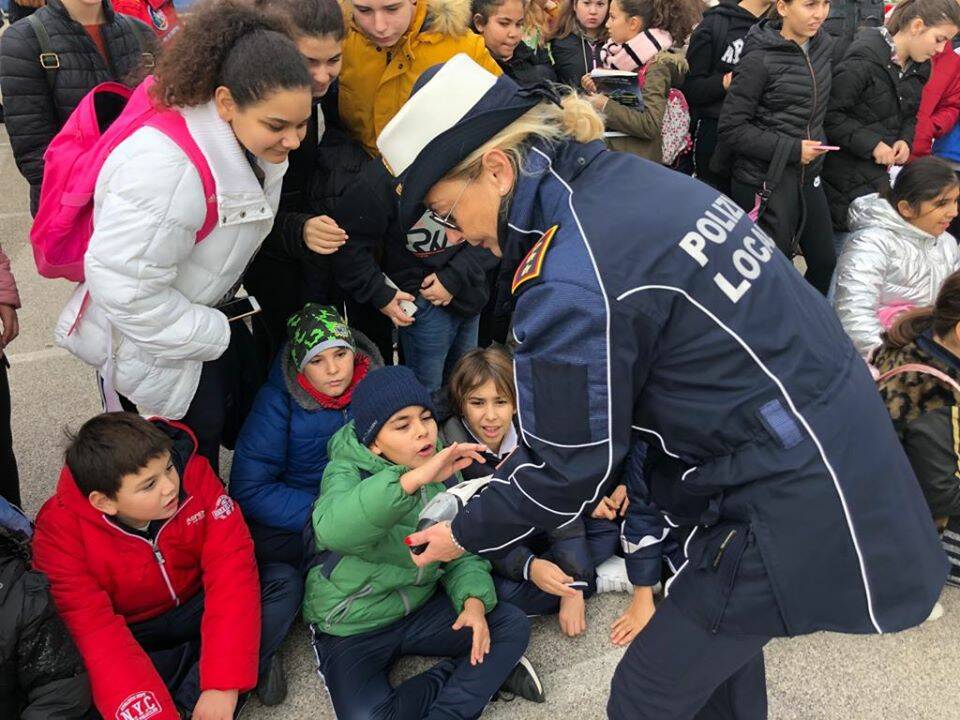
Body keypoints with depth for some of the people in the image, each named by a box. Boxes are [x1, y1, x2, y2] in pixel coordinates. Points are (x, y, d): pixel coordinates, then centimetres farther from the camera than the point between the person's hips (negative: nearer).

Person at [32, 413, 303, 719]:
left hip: (197, 609, 1)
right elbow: (95, 632, -29)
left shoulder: (194, 474, -22)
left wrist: (223, 683, -33)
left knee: (284, 583, -22)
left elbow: (231, 567, -26)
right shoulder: (61, 531, -25)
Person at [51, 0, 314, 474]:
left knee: (254, 413, 22)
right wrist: (210, 336, -24)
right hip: (153, 340, -9)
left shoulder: (255, 141, -8)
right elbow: (124, 283, -36)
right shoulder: (166, 166, -39)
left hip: (208, 309, 9)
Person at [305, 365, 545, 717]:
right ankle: (483, 673, -8)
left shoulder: (442, 475, -3)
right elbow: (331, 528, -44)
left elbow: (462, 554, 0)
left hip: (420, 608, 4)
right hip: (351, 627, -4)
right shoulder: (348, 470, -19)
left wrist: (473, 601, -22)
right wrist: (415, 478, -54)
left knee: (513, 625, -11)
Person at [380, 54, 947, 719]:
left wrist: (467, 534, 4)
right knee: (721, 656, 29)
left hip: (795, 509, -9)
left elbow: (570, 467, -12)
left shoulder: (572, 282, -25)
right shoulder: (636, 178, 1)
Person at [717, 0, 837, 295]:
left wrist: (817, 144, 11)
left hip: (808, 176, 7)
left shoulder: (825, 46, 5)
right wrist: (791, 149, -16)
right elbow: (731, 128, -15)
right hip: (764, 181, -7)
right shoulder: (759, 59, -16)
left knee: (825, 263, 13)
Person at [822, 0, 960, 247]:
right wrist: (871, 144, -20)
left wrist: (905, 139, -2)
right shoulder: (864, 59, -18)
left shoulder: (919, 67, 9)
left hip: (880, 171, 8)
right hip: (847, 174, -8)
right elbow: (830, 114, -20)